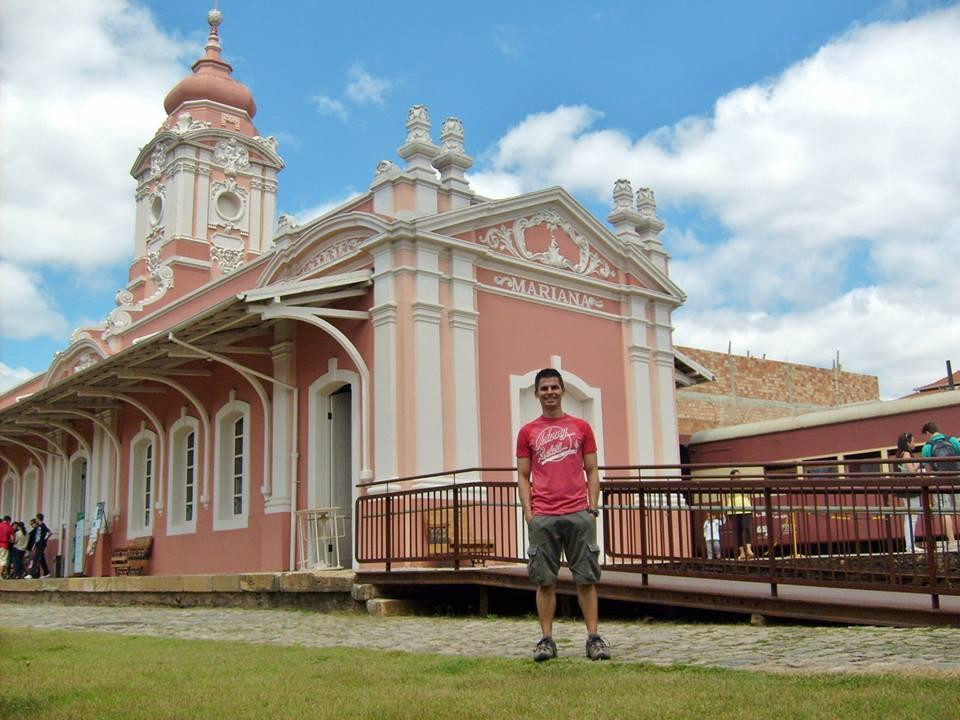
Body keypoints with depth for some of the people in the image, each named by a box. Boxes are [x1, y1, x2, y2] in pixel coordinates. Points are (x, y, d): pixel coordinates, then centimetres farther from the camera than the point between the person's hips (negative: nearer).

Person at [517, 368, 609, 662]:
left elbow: (592, 471, 10)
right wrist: (528, 512, -2)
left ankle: (594, 638, 6)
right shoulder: (527, 432, 9)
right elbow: (523, 476, 9)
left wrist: (593, 508, 0)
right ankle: (546, 639, 7)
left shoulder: (581, 427, 10)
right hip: (542, 517, 0)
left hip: (578, 514, 0)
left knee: (586, 578, 1)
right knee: (545, 580, 2)